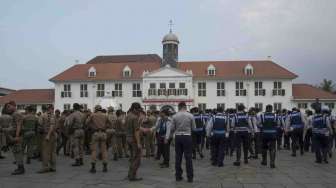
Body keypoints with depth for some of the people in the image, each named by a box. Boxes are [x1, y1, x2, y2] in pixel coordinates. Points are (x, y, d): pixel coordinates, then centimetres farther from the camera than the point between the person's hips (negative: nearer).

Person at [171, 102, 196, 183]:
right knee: (188, 157, 3)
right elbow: (194, 128, 3)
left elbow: (172, 129, 1)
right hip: (187, 137, -1)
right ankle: (190, 177, 6)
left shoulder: (175, 116, -2)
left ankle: (178, 176, 15)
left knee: (178, 157, 9)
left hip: (178, 137, 1)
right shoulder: (190, 116, -4)